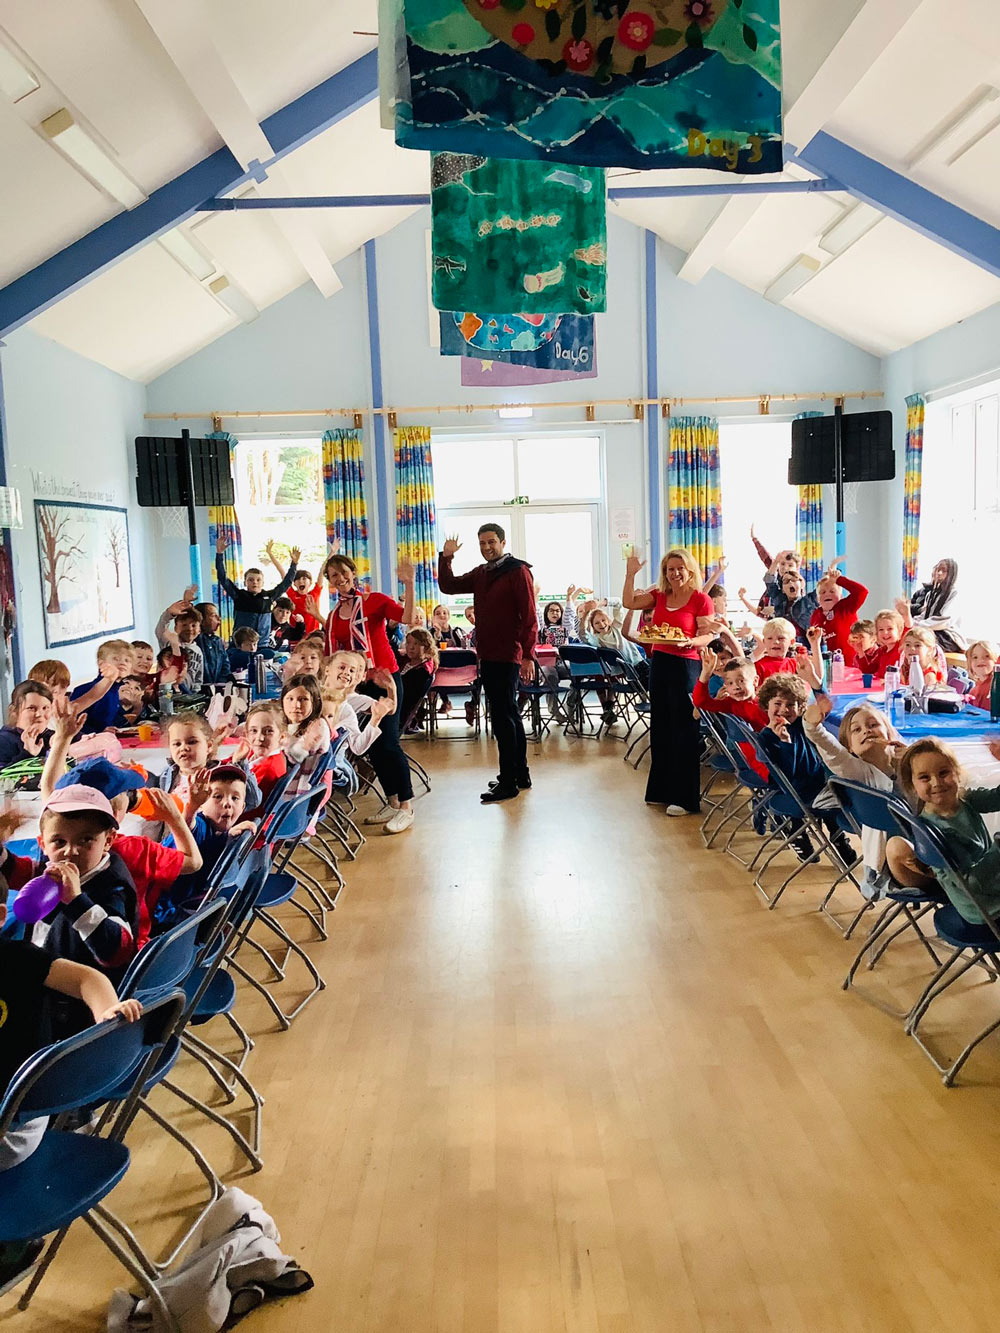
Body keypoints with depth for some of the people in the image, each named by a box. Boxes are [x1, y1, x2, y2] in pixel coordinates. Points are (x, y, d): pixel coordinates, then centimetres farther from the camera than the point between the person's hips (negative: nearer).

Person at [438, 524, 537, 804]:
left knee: (503, 717, -8)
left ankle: (508, 782, -2)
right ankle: (521, 774, 25)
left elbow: (529, 617, -14)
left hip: (508, 657, -8)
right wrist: (446, 558, 0)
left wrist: (528, 656, -19)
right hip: (488, 655, 8)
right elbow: (448, 586, 14)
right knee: (509, 715, 15)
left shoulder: (518, 571, -9)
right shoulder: (480, 573, 15)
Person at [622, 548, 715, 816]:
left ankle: (684, 797, 3)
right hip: (659, 663, 7)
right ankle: (661, 790, 26)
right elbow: (629, 603, 7)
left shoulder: (701, 600, -7)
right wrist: (630, 574, 1)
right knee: (660, 728, 14)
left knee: (683, 731, -4)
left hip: (685, 666, -7)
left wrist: (689, 642, -28)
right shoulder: (659, 596, 9)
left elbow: (708, 636, -10)